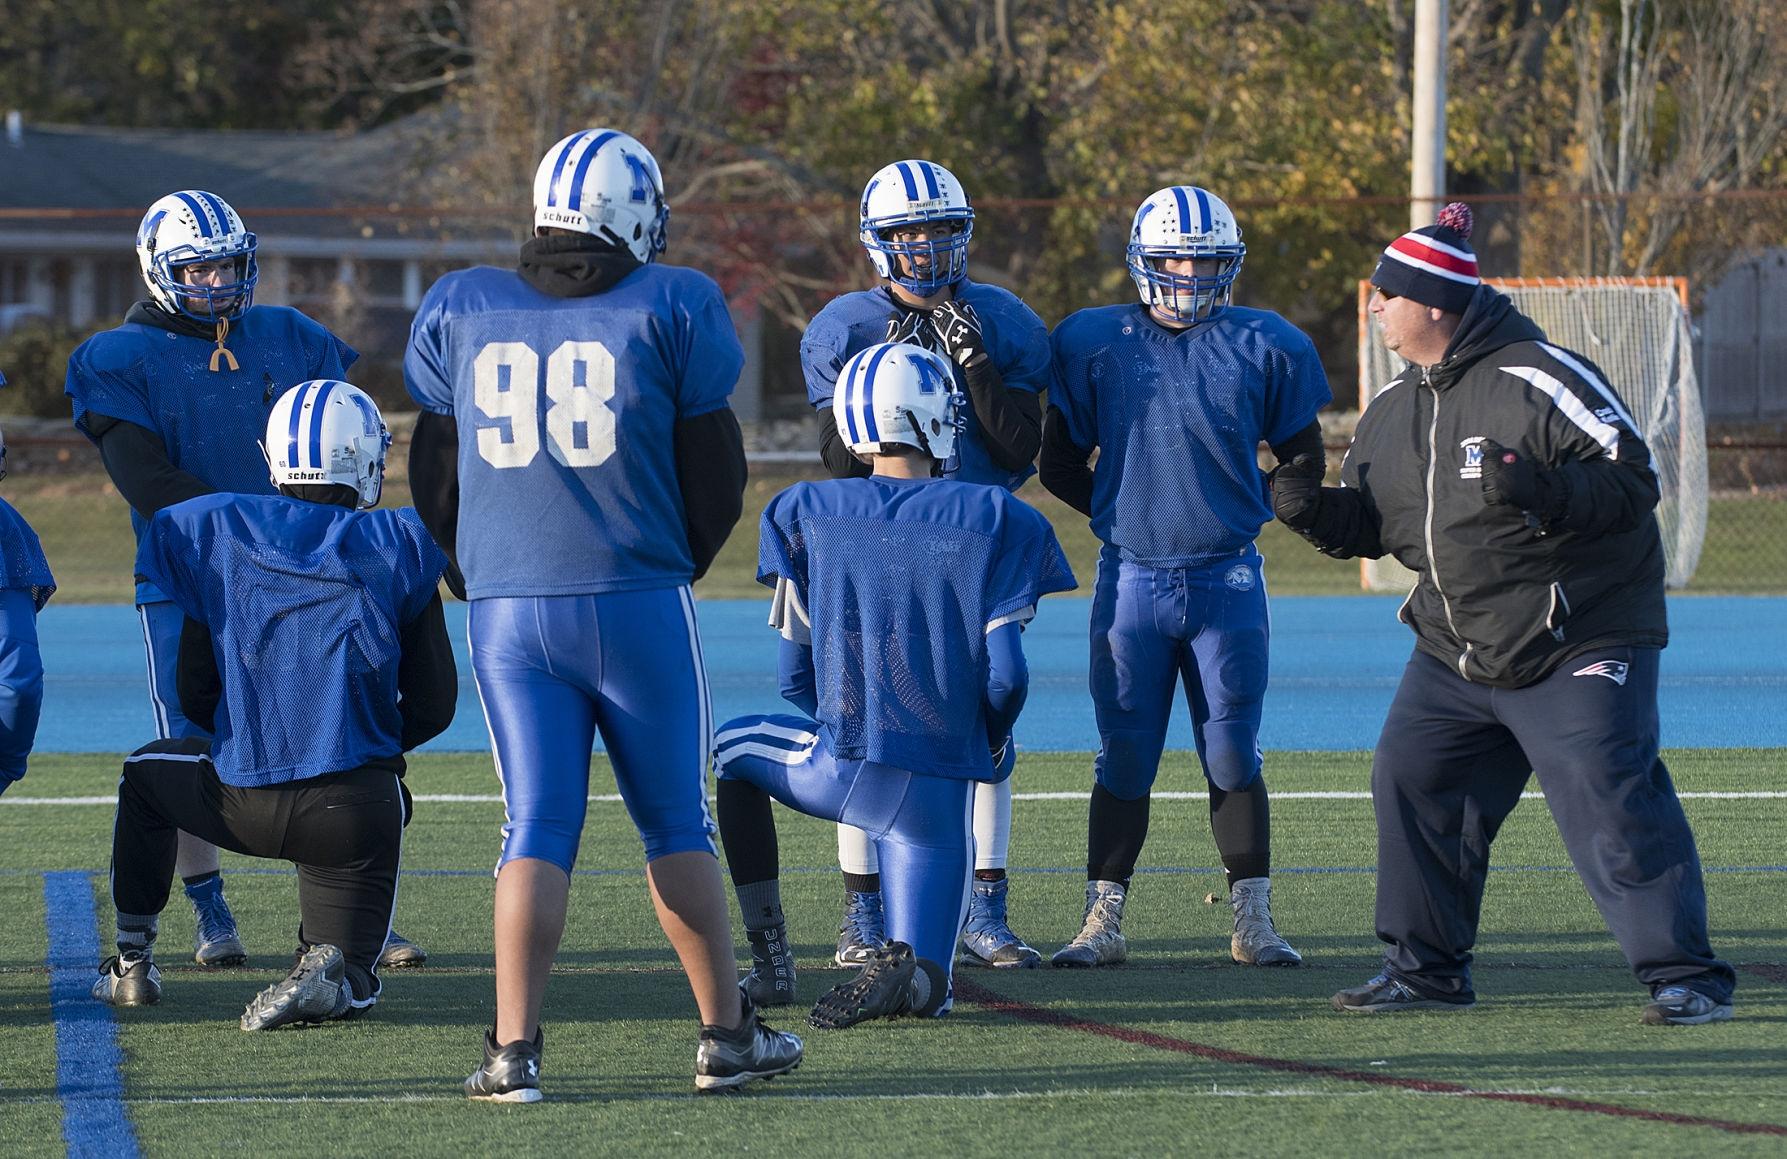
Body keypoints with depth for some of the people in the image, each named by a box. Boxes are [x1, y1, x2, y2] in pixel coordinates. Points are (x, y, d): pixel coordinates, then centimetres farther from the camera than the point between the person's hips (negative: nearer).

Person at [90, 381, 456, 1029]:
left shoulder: (220, 539, 3)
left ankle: (132, 961, 34)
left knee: (148, 774, 35)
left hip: (245, 804, 1)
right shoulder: (393, 552, 1)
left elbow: (195, 695, 11)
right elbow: (432, 706, 6)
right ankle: (329, 974, -19)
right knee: (349, 985, 17)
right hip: (355, 810, -1)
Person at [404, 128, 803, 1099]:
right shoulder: (670, 309, -3)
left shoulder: (461, 310, 5)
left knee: (538, 827, 3)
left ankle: (513, 1047, -6)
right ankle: (727, 1035, 15)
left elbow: (436, 479, 12)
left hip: (508, 609, 2)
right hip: (641, 606, -2)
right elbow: (716, 476, 2)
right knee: (674, 822, 10)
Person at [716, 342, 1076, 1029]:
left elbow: (796, 675, 8)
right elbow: (1005, 673, -3)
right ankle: (906, 967, -28)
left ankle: (770, 963, 23)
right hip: (941, 789, 0)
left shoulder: (805, 514, 3)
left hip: (844, 766, 0)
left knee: (737, 749, 35)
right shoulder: (994, 522, 0)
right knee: (923, 991, 12)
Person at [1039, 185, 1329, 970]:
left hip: (1227, 581, 0)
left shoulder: (1264, 348, 2)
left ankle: (1253, 924, 9)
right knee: (1123, 761, 3)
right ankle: (1102, 923, 8)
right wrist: (1126, 515, 6)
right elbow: (1060, 465, 10)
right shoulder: (1093, 344, 2)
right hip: (1130, 580, 0)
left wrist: (1240, 514, 7)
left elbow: (1303, 460, 12)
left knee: (1234, 760, 2)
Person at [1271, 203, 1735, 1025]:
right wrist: (1313, 508, -4)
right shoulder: (1394, 408, 9)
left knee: (1612, 809, -14)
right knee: (1410, 783, 4)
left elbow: (1633, 482, -19)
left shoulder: (1540, 381, -16)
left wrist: (1544, 491, -35)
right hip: (1456, 650, 8)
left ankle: (1685, 978, -8)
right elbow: (1372, 524, 16)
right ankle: (1427, 969, 17)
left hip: (1577, 647, -8)